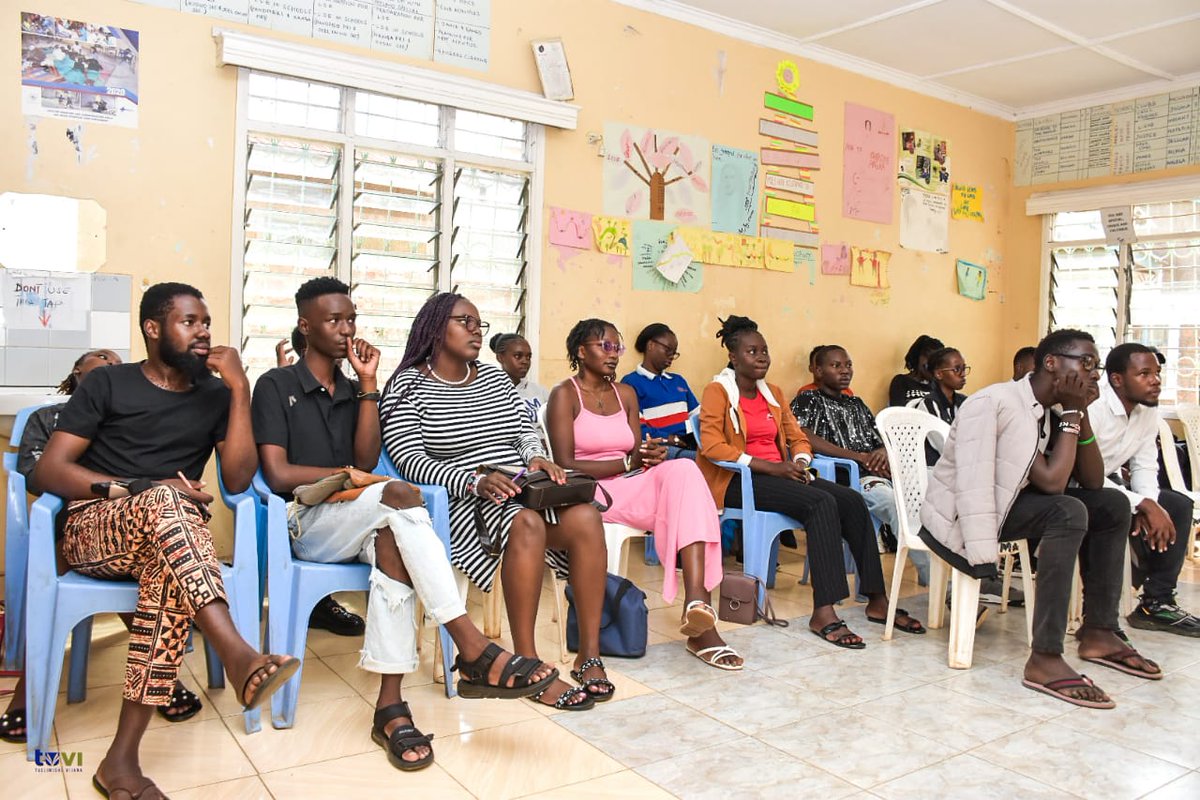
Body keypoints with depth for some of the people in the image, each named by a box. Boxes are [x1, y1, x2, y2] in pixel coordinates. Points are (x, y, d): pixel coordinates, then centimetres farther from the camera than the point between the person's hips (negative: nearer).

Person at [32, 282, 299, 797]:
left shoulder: (216, 397, 12)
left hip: (165, 536, 2)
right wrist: (143, 488, -17)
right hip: (91, 530, -2)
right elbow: (48, 471, -3)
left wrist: (241, 388, -6)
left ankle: (122, 757, -35)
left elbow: (237, 480, -2)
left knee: (169, 570, -36)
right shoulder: (107, 383, 7)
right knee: (165, 500, -36)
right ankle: (238, 655, -52)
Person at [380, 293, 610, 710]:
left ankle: (590, 655, -18)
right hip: (463, 501, -5)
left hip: (522, 490, 6)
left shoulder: (495, 377, 20)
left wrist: (536, 456, -7)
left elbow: (525, 430, 18)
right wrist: (475, 481, -23)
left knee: (586, 518, -24)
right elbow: (409, 460, -10)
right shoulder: (409, 386, 1)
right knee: (526, 524, -37)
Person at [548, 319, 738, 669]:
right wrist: (628, 462, -16)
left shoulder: (626, 393, 20)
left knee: (682, 470, -27)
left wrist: (651, 455, -11)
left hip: (631, 488, 5)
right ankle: (702, 625, -31)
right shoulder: (565, 394, 0)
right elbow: (565, 464, -10)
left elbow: (638, 457, 14)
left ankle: (697, 598, -41)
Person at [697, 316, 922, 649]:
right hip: (738, 481, -7)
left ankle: (876, 600, -8)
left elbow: (798, 437, 20)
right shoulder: (718, 391, -2)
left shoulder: (773, 392, 20)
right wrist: (768, 466, -21)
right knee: (821, 503, -29)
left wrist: (800, 462, -5)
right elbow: (711, 444, -15)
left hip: (779, 475, 7)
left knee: (852, 500, -15)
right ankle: (823, 613, -33)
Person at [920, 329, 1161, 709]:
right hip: (961, 514, -9)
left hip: (1007, 504, 9)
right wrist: (1071, 412, -16)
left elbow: (1093, 483, 4)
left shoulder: (1050, 415, 9)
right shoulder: (995, 402, -19)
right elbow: (1051, 482, -24)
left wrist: (1080, 412, -3)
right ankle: (1045, 660, -28)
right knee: (1069, 512, -28)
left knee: (1113, 505, 3)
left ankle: (1098, 632, 9)